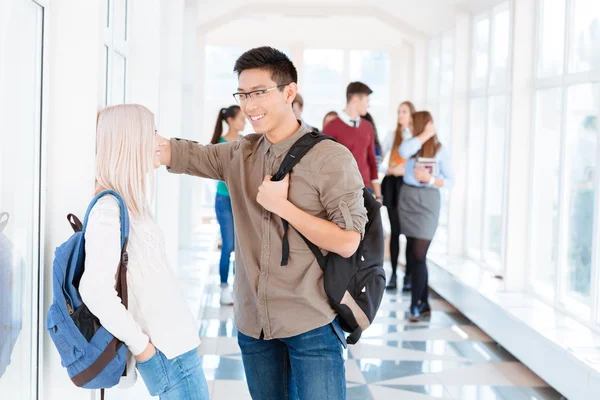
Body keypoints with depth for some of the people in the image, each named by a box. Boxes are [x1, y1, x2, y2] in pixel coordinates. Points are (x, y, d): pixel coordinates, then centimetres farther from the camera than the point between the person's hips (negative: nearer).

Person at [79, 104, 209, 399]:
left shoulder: (129, 203, 9)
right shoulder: (109, 209, -19)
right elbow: (95, 291, -29)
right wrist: (140, 344, -18)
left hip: (175, 343, 9)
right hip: (167, 351, -9)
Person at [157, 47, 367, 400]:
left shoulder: (330, 158, -10)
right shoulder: (239, 155, 6)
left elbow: (347, 243, -13)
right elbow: (174, 153, 4)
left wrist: (283, 206, -16)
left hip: (312, 324, -5)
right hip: (253, 324, 5)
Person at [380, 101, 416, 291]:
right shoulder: (392, 136, 9)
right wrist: (390, 170, -10)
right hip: (392, 184, 2)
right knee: (395, 230, 6)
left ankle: (409, 275, 5)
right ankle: (393, 274, 10)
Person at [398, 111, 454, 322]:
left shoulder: (440, 150, -3)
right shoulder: (412, 144, 5)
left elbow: (449, 180, 0)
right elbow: (403, 152, -21)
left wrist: (430, 179, -16)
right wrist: (425, 134, -16)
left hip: (427, 201, -4)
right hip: (408, 199, 5)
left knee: (418, 255, -10)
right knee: (411, 253, 8)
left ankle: (416, 305, -5)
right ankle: (424, 302, 18)